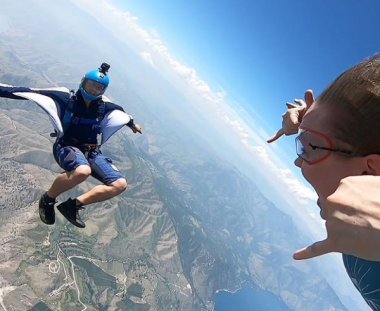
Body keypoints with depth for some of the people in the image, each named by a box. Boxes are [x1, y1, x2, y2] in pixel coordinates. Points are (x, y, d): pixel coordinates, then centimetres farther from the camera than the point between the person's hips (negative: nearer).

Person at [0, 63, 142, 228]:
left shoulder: (104, 105, 4)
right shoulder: (66, 97, -7)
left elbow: (120, 111, 26)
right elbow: (28, 92, -9)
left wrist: (132, 124, 42)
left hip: (92, 152, 5)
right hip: (67, 147, -5)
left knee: (120, 184, -11)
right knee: (82, 171, -41)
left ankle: (73, 204, -3)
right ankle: (48, 199, -10)